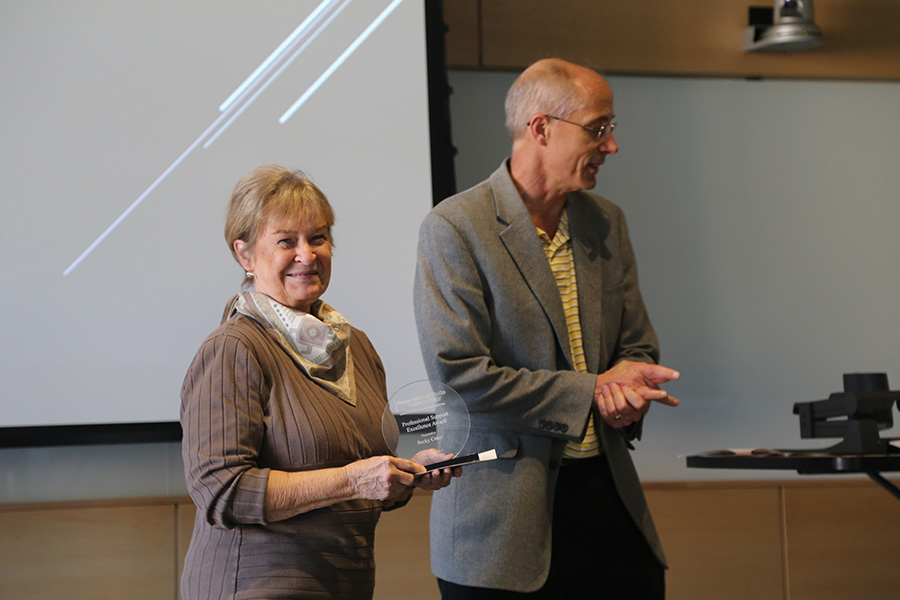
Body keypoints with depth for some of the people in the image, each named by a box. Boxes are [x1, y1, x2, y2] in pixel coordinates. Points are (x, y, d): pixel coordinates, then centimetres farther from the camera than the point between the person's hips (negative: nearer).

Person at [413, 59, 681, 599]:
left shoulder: (606, 223, 11)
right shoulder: (454, 229, -9)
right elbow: (458, 374, -16)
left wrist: (624, 391, -6)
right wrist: (589, 392, -14)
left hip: (606, 490, 6)